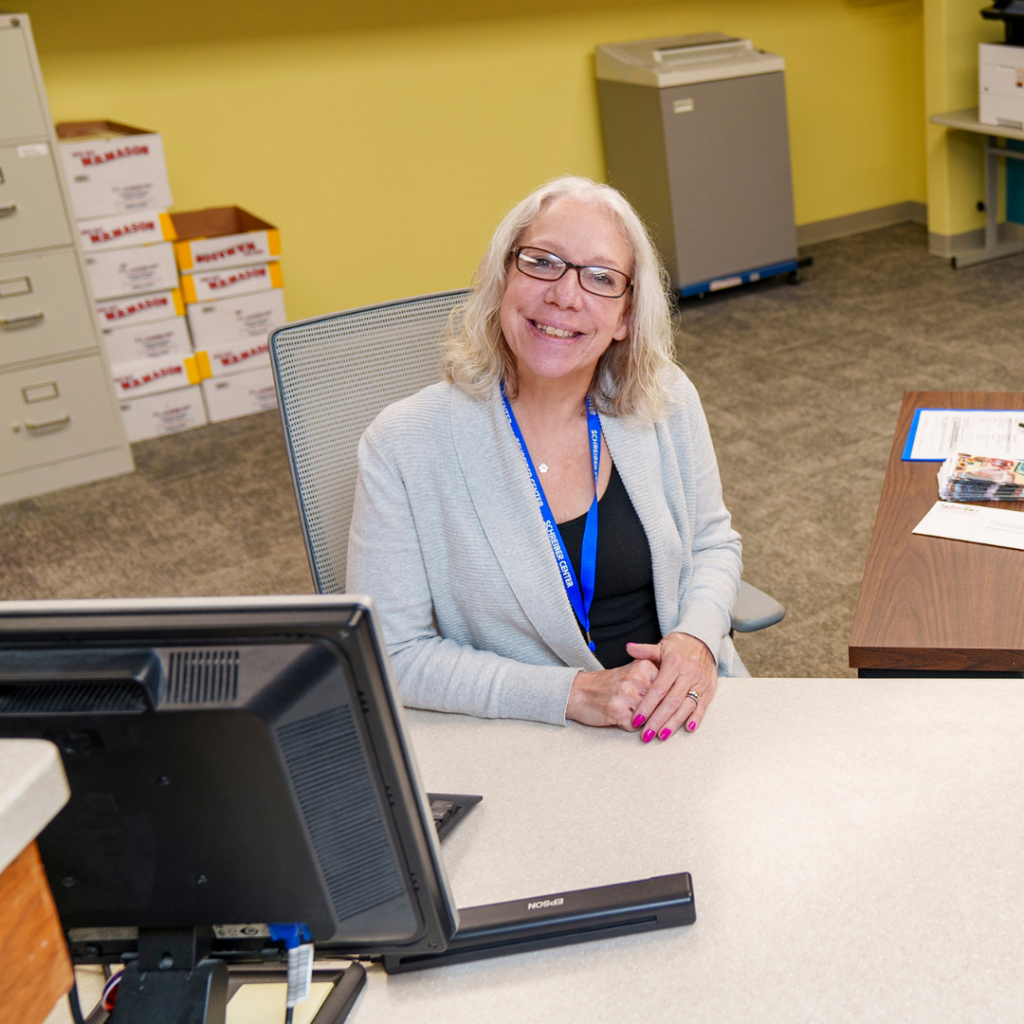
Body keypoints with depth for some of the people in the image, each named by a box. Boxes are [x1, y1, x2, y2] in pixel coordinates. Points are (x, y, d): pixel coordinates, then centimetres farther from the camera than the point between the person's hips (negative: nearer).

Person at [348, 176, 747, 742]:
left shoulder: (667, 401, -2)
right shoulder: (404, 445, -14)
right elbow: (394, 655, -11)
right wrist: (572, 693, -19)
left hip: (687, 715, 3)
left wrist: (697, 638, -9)